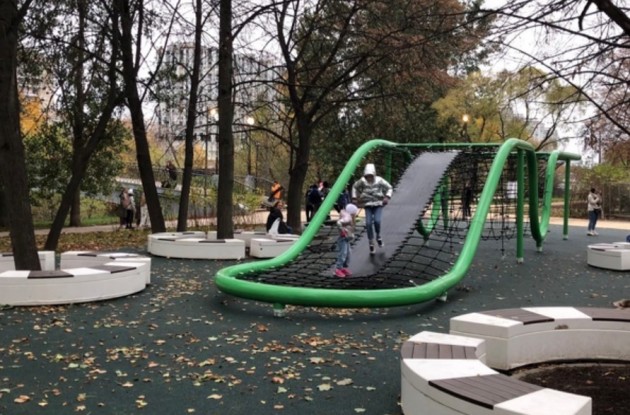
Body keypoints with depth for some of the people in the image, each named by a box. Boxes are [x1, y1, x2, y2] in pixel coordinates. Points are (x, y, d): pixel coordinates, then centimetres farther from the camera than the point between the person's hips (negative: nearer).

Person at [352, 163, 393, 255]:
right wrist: (354, 198, 7)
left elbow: (389, 188, 1)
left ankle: (378, 236, 10)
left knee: (377, 221, -22)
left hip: (378, 204, -1)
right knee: (368, 223, -11)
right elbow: (355, 187, 13)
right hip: (367, 205, 1)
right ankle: (371, 243, 3)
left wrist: (387, 197, -14)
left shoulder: (379, 181, -10)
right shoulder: (362, 181, -6)